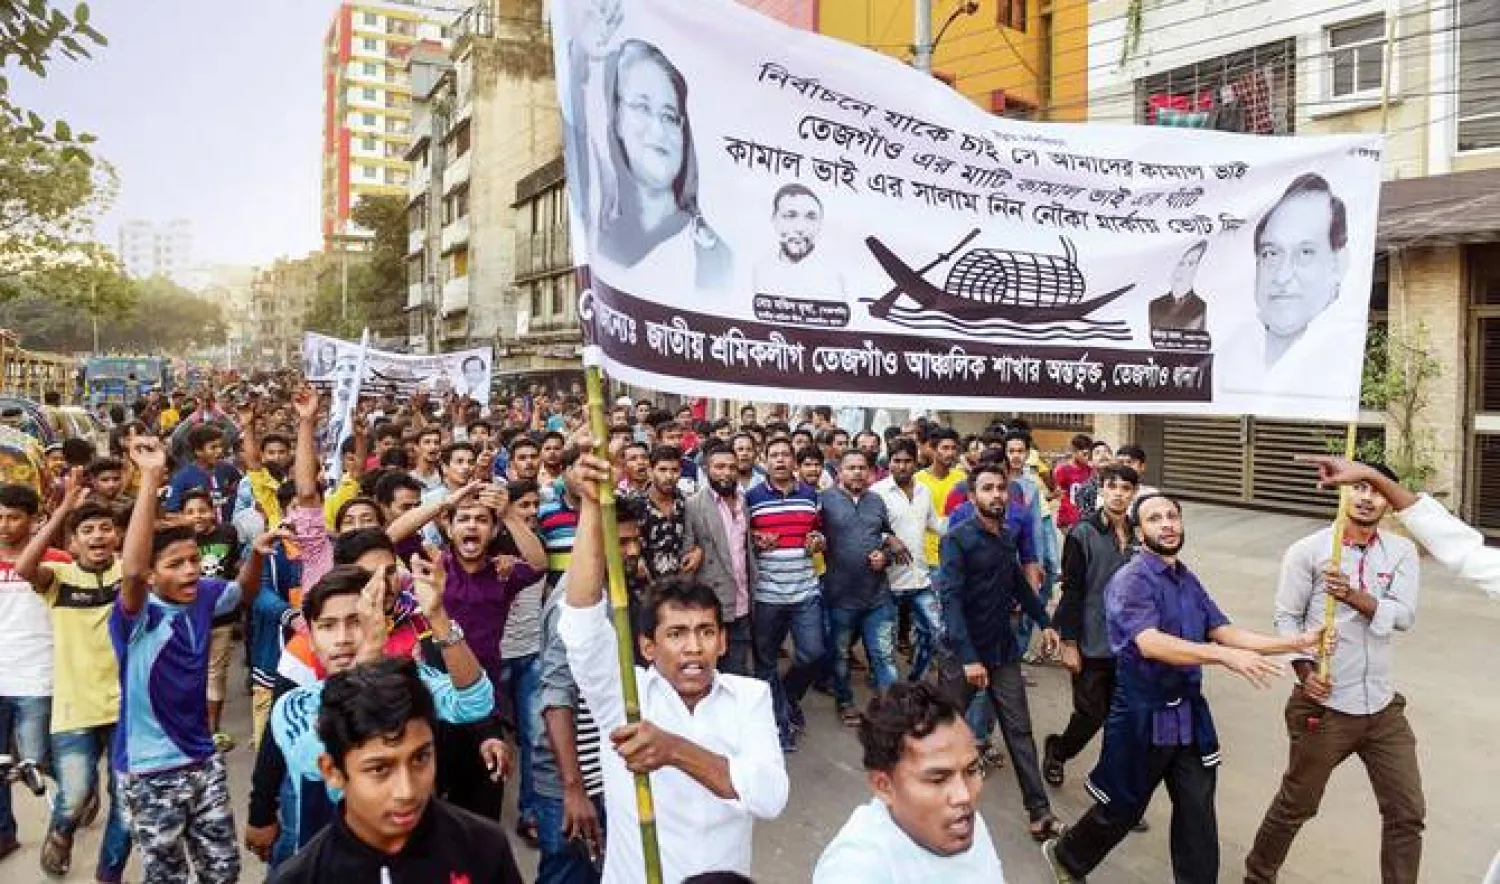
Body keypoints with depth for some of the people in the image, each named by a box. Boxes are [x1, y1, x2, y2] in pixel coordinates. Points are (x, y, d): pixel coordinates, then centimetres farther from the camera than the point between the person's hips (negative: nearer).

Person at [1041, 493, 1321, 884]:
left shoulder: (1188, 580, 9)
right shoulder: (1130, 581, -18)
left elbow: (1224, 631, 3)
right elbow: (1150, 644, -32)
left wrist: (1295, 643, -7)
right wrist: (1224, 655, -41)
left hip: (1190, 714, 7)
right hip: (1143, 717, -6)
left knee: (1197, 815, 11)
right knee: (1121, 810, 10)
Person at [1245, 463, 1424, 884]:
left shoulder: (1401, 552, 0)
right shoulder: (1308, 550, -8)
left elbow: (1404, 616, -12)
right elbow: (1287, 617, -5)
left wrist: (1354, 595, -28)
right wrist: (1305, 672, -16)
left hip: (1383, 706, 3)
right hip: (1325, 704, -3)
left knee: (1408, 813, 10)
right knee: (1297, 803, 12)